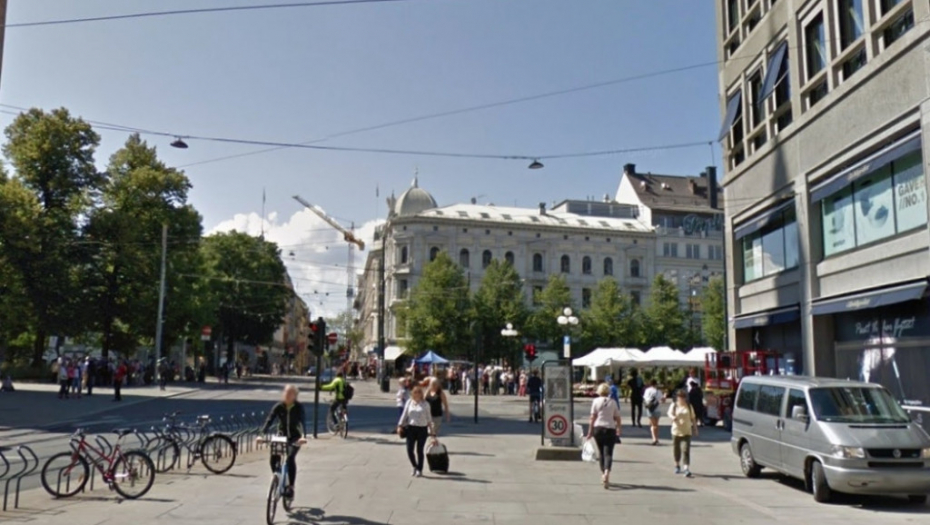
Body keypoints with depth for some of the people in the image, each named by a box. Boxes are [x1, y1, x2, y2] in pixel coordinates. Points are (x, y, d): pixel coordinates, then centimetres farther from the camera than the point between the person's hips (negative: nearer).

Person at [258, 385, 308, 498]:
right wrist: (261, 434, -36)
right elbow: (269, 421, -21)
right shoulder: (278, 406, -12)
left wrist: (303, 436, -47)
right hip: (281, 436, 2)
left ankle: (290, 487, -13)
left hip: (295, 438, -2)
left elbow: (301, 422, -29)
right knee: (274, 457, -19)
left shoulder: (298, 407, -17)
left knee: (290, 458, -24)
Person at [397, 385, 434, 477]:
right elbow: (404, 414, 8)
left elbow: (428, 418, 6)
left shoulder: (425, 404, 0)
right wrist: (400, 426, 2)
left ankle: (419, 470, 18)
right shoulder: (409, 402, 4)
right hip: (411, 428, 2)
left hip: (422, 429, -2)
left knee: (419, 450, 3)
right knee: (409, 450, -2)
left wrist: (431, 430, 6)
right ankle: (415, 467, 23)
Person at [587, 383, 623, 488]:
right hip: (610, 429, -1)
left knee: (601, 452, 16)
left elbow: (593, 417, -2)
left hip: (598, 428, 1)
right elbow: (617, 418, 5)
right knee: (608, 453, -5)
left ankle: (603, 474, 22)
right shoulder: (613, 402, 3)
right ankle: (606, 473, -27)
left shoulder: (596, 401, 0)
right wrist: (618, 429, 18)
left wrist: (590, 431, 1)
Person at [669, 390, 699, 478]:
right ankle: (677, 466, 30)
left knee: (686, 450, -12)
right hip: (676, 431, 1)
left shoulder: (689, 406, 8)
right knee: (676, 449, 10)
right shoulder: (674, 405, 4)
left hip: (686, 432, -1)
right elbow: (669, 414, -10)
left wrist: (695, 429, 12)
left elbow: (693, 418, 13)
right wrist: (673, 417, -33)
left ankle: (687, 469, -19)